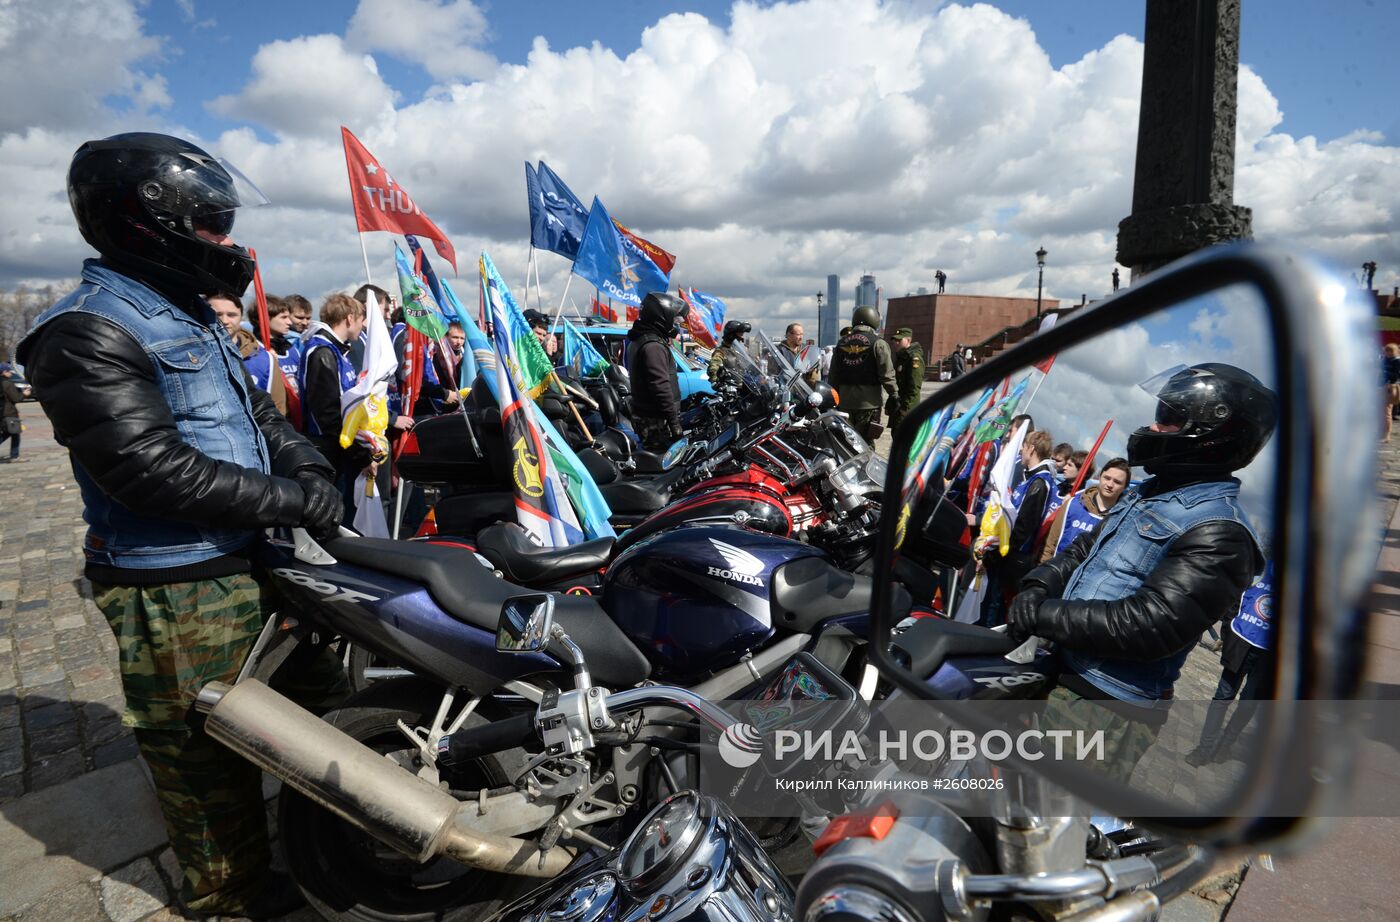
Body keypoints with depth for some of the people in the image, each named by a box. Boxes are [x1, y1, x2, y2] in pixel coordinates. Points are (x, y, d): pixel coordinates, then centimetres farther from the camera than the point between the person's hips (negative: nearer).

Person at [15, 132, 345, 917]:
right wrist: (294, 502, -23)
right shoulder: (89, 332, -17)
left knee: (315, 682, 23)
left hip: (249, 561, 10)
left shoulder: (191, 317, 13)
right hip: (178, 594, -9)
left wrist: (310, 468, -2)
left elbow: (257, 411, 16)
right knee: (206, 753, 8)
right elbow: (152, 470, -26)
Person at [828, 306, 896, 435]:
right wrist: (894, 395, -2)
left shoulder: (842, 343, 10)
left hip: (845, 400, 5)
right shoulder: (878, 343, -7)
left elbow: (833, 373, 14)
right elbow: (887, 374, -11)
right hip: (868, 401, -5)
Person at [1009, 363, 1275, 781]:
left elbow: (1152, 625, -25)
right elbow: (1086, 547, 18)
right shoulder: (1149, 493, 12)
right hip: (1060, 676, 8)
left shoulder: (1218, 533, -18)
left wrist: (1046, 614, -21)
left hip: (1104, 709, -8)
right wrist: (1039, 585, -1)